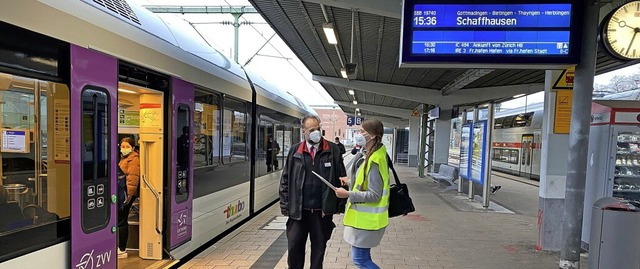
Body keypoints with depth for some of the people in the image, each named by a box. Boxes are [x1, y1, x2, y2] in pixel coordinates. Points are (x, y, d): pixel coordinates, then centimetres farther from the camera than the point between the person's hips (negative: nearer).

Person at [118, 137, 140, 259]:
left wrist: (128, 194, -25)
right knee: (121, 220, 14)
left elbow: (133, 178, -21)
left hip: (127, 195, -10)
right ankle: (121, 248, 24)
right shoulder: (124, 158, 20)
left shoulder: (133, 158, -12)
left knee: (121, 221, -5)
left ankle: (122, 250, 4)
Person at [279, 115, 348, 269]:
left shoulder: (333, 150, -3)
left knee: (319, 247, 14)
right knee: (294, 246, 9)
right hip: (298, 210, 1)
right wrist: (285, 205, 0)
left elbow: (341, 178, 0)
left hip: (322, 211, -1)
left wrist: (340, 204, -6)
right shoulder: (295, 151, 2)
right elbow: (285, 180, 5)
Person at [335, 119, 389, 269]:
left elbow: (374, 195, -24)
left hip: (367, 220, -10)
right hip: (365, 217, 10)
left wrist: (348, 194, -23)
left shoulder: (374, 161, -22)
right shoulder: (373, 156, 8)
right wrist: (350, 183, 8)